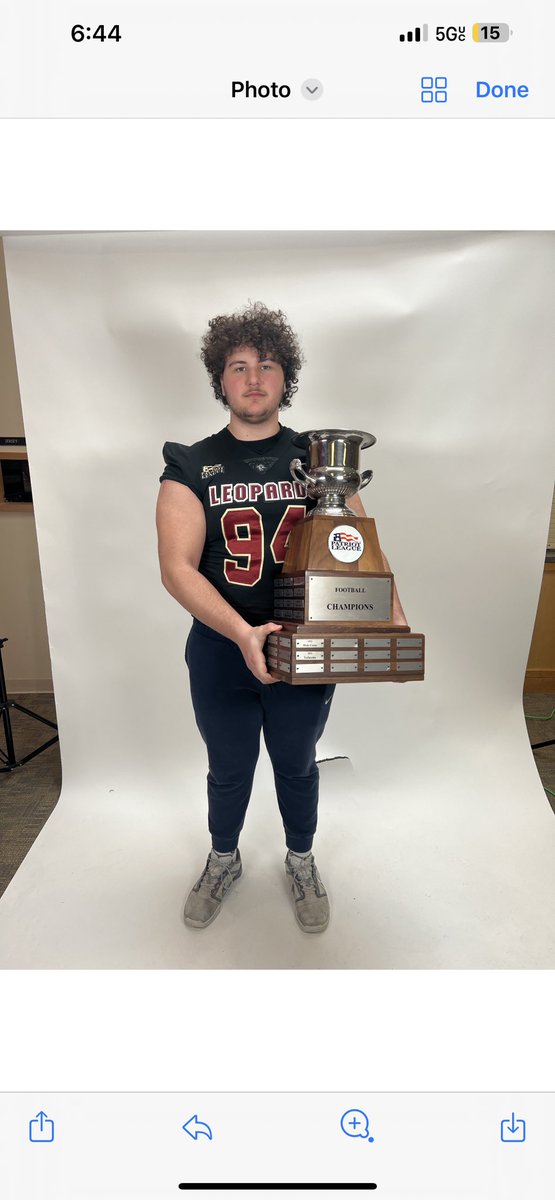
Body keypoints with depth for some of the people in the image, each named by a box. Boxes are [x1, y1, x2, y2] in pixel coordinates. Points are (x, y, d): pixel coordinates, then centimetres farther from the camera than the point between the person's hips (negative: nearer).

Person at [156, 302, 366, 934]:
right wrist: (243, 634, -31)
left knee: (297, 765, 21)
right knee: (229, 769, 20)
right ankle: (224, 859, 49)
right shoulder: (191, 467, -7)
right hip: (220, 650, 0)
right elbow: (176, 567, -17)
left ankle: (301, 860, 49)